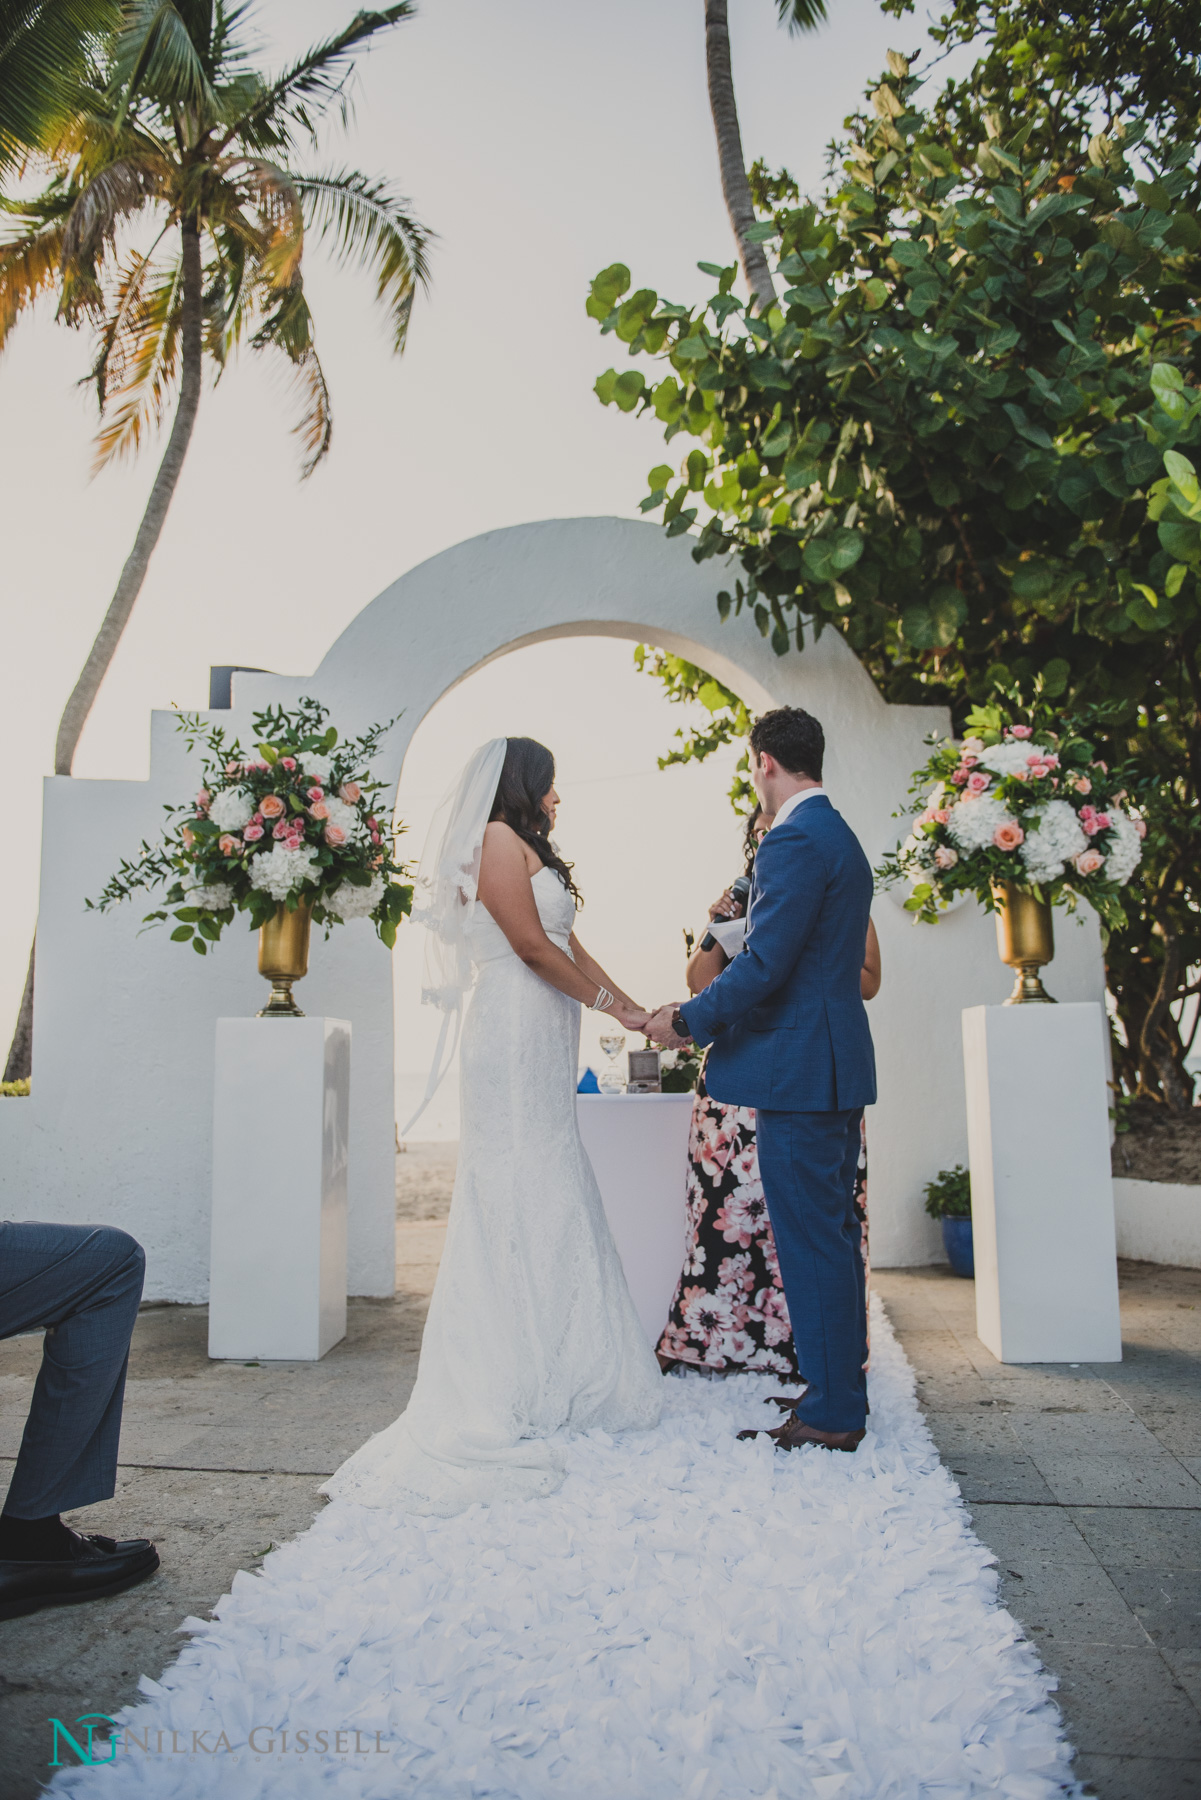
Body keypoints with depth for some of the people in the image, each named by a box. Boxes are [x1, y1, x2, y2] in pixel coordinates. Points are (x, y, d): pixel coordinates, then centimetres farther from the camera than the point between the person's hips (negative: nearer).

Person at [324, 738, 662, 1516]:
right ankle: (508, 1391, 2)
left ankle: (555, 1375, 17)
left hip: (544, 1044, 9)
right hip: (515, 1035, -9)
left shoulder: (529, 849, 23)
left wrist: (638, 1010, 15)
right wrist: (610, 1006, -5)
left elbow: (571, 947, 20)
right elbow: (531, 945, -13)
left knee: (554, 1203, 9)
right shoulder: (498, 839, -7)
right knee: (518, 1199, -6)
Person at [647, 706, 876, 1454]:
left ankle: (833, 1414, 10)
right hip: (840, 1064, 11)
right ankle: (844, 1388, 30)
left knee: (813, 1242, -1)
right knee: (834, 1235, 18)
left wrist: (687, 1021, -8)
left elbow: (764, 966, -21)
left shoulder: (794, 840, -16)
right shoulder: (841, 837, 16)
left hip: (801, 1070, -11)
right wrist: (705, 1014, 18)